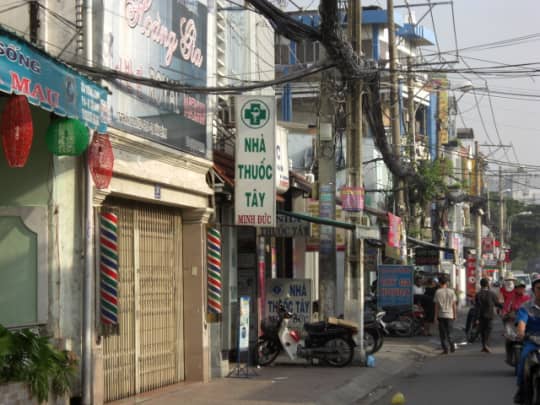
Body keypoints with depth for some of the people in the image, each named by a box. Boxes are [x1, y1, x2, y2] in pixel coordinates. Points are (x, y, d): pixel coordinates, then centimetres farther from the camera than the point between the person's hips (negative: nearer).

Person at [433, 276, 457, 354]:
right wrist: (455, 315, 11)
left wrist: (436, 316, 0)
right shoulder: (451, 291, 2)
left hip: (441, 315, -2)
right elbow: (454, 304, 3)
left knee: (443, 333, 4)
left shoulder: (438, 292, -4)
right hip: (450, 315, 2)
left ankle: (445, 349, -1)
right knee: (449, 332, 13)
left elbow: (436, 305, -4)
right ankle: (452, 347, 5)